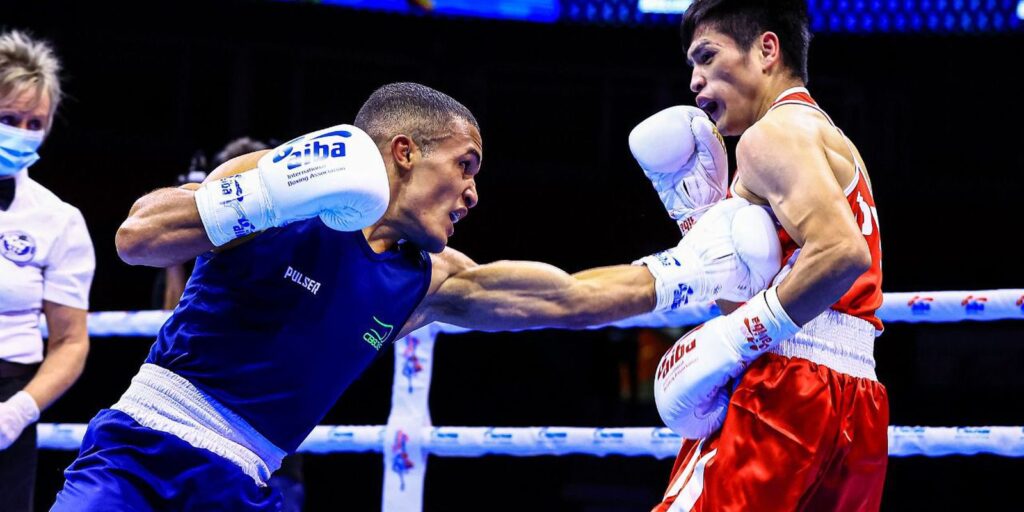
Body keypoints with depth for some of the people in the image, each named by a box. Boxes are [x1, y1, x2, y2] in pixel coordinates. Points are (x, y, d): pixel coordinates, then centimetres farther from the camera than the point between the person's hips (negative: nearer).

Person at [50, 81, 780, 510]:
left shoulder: (432, 283, 7)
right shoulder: (275, 192, -9)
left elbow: (570, 298, 13)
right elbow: (136, 239, -19)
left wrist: (683, 272, 11)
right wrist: (269, 197, -27)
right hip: (143, 450, -5)